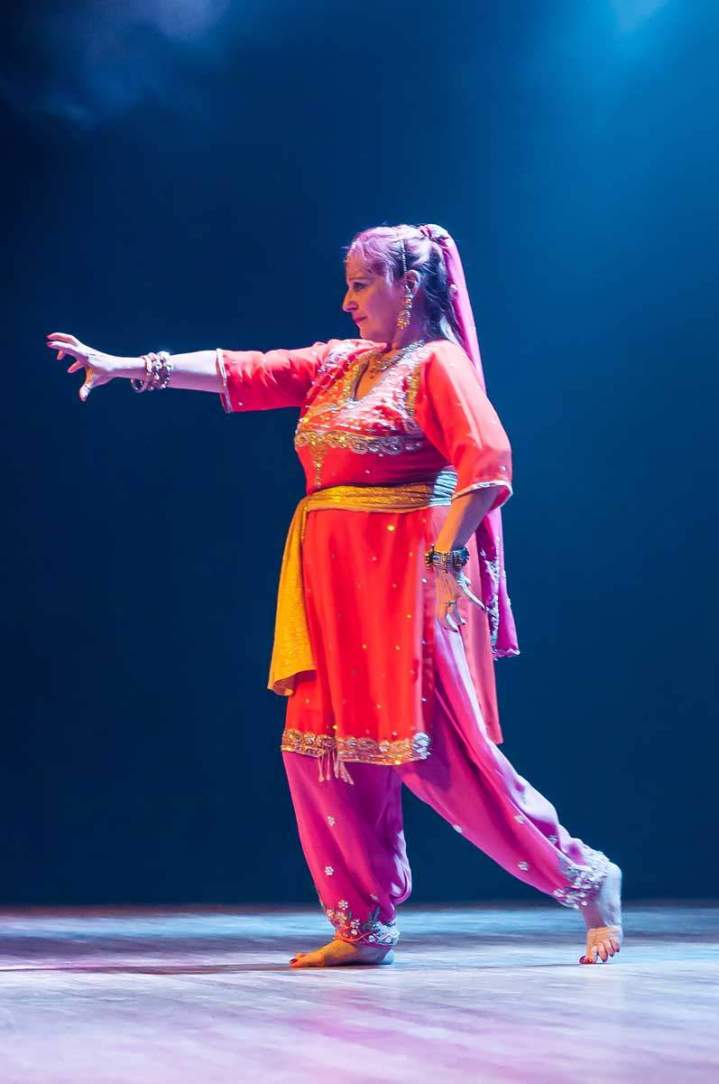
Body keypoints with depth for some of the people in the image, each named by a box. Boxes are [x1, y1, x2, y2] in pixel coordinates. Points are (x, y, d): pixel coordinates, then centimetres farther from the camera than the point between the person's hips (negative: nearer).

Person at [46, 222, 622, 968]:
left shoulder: (437, 363, -5)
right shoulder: (336, 364, 17)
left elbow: (487, 462, -17)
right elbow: (240, 372, 14)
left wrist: (445, 557, -23)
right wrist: (128, 367, 8)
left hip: (408, 577, -8)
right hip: (334, 582, 8)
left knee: (436, 751, -10)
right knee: (324, 746, 4)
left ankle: (583, 877, 2)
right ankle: (365, 926, 13)